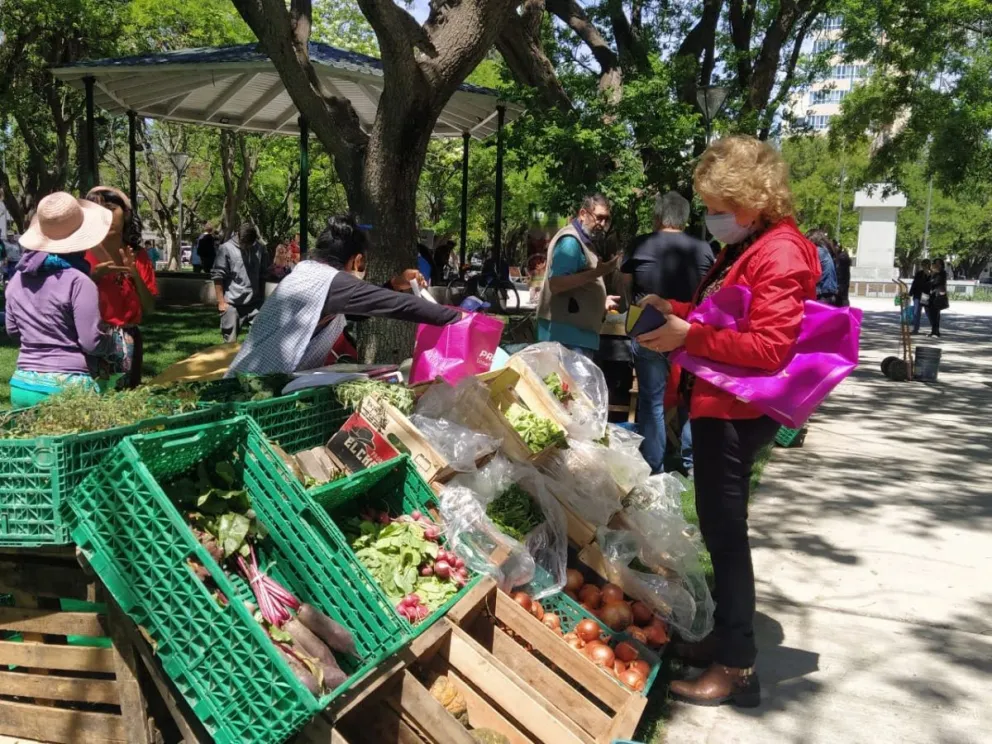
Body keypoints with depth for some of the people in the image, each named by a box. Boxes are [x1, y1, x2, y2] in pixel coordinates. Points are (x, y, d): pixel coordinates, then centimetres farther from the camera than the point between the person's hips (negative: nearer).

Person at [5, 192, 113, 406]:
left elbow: (12, 329, 20)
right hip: (66, 386, -7)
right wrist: (112, 342, 7)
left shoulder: (18, 278, 8)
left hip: (22, 385, 7)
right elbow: (92, 342, -13)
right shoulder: (78, 281, -14)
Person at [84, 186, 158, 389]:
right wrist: (94, 275, -18)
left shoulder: (139, 256, 8)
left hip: (129, 343, 4)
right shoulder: (83, 254, -3)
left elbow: (149, 308, 6)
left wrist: (136, 275, -7)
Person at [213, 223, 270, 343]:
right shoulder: (226, 249, -6)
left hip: (254, 303, 3)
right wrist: (221, 301, -7)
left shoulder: (260, 249, 3)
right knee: (230, 341, 5)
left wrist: (262, 299, 14)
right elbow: (218, 276, -4)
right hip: (232, 304, -3)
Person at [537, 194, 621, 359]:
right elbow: (555, 284, -24)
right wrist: (596, 273, -27)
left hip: (579, 332, 11)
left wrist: (601, 301, 27)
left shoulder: (583, 241, 20)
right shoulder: (570, 240, -12)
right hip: (567, 333, -11)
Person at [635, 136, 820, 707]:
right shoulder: (742, 250, 14)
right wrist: (677, 311, 8)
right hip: (717, 403, 10)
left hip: (735, 410, -10)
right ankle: (727, 637, 30)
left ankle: (738, 667, 7)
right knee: (720, 527, 16)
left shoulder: (778, 254, -17)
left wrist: (689, 336, -24)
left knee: (724, 530, -4)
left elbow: (770, 346, -26)